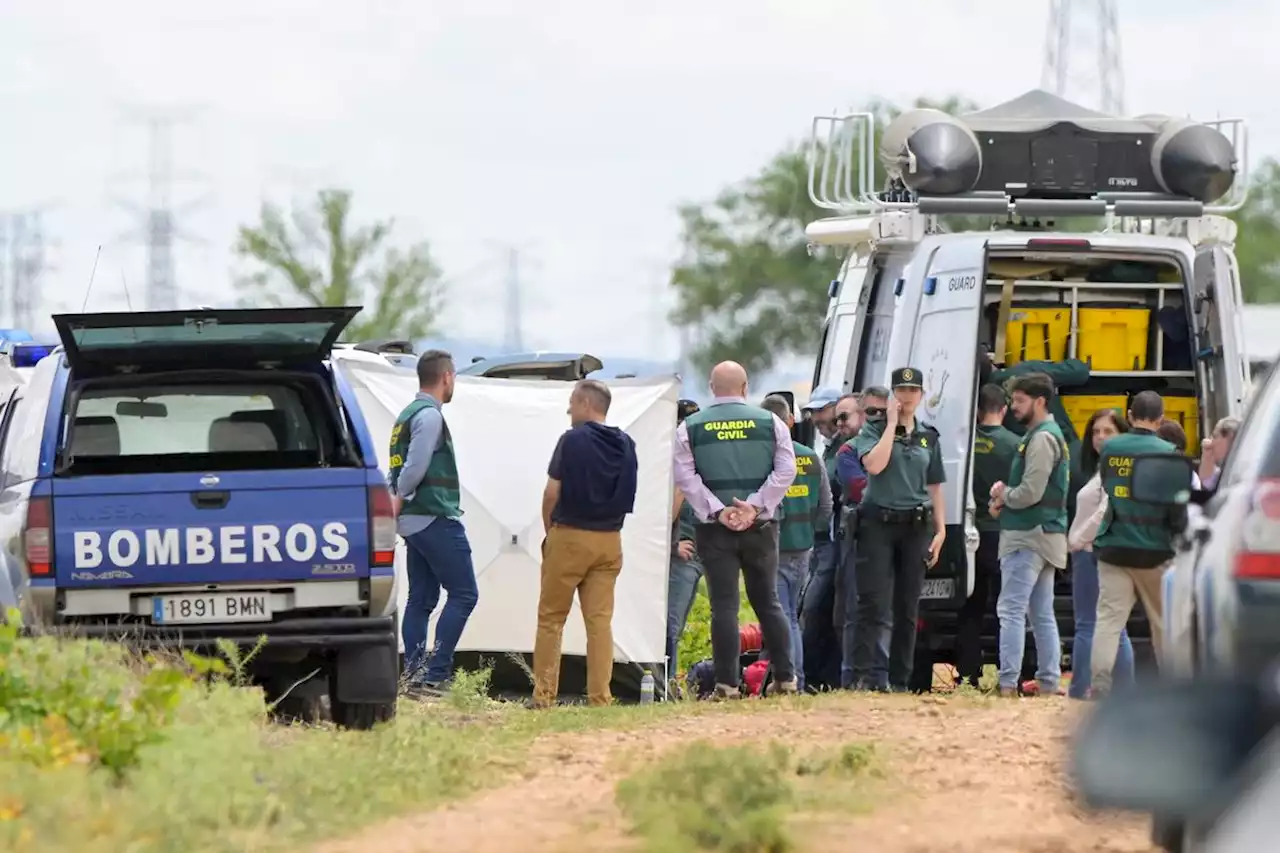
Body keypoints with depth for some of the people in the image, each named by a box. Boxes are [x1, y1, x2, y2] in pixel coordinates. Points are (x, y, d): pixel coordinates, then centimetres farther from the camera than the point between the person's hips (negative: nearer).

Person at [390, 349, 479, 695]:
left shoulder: (407, 416, 17)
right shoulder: (430, 416, -13)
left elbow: (404, 469, 14)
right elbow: (415, 468, -20)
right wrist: (398, 502, -8)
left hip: (414, 522, 10)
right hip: (436, 520, -10)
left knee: (421, 599, 9)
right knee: (463, 595, -7)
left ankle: (414, 676, 5)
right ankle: (435, 675, -14)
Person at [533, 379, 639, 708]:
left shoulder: (572, 441, -10)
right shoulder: (625, 446, 6)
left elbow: (552, 492, -10)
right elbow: (627, 495, 11)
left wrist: (549, 530, 3)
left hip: (570, 536, -5)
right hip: (610, 540, 5)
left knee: (551, 618, 4)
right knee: (600, 620, 4)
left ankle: (544, 695, 2)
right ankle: (600, 697, -1)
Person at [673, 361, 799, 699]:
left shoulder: (690, 428, 2)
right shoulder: (770, 422, 3)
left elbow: (685, 476, -6)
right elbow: (785, 471, -4)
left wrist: (718, 511, -10)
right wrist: (755, 506, -9)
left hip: (715, 528, -1)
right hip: (761, 526, 1)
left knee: (724, 605, -2)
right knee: (768, 602, 12)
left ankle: (728, 683, -6)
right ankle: (786, 677, 11)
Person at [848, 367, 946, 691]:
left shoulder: (928, 437, 13)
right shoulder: (873, 430, 1)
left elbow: (935, 486, 16)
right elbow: (874, 464, -18)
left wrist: (940, 529, 10)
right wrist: (892, 424, -12)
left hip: (916, 525, 4)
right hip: (879, 521, -4)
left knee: (908, 607, 5)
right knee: (874, 603, -11)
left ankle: (899, 678, 9)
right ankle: (865, 673, -15)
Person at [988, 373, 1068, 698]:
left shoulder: (1041, 438, -14)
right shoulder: (1050, 435, 18)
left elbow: (1031, 492, -21)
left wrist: (1004, 496, -2)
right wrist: (1005, 496, 6)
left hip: (1028, 537, -10)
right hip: (1047, 535, 10)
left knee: (1011, 611, -12)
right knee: (1042, 615, 12)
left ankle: (1008, 685, -16)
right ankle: (1049, 684, 14)